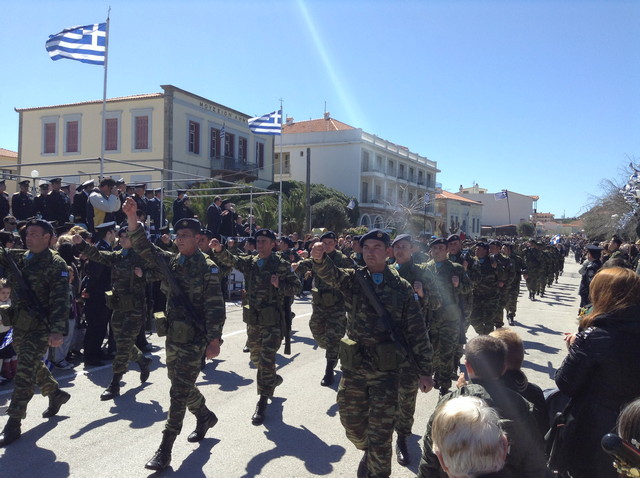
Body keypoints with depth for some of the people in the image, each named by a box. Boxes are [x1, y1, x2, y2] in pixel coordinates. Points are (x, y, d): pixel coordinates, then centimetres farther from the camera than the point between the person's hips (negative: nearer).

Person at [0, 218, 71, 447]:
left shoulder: (56, 265, -12)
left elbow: (60, 300, -18)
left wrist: (57, 331, -26)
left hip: (39, 327, -7)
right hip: (19, 324, 7)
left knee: (25, 372, -6)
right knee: (34, 365, 20)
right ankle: (56, 394, 42)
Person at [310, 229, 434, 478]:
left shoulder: (402, 288, -2)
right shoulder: (353, 279, 3)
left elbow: (418, 332, -1)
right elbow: (331, 274, -19)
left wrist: (425, 371, -2)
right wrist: (319, 258, -42)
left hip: (386, 369, -3)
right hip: (353, 365, 3)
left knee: (380, 431, 3)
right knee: (352, 423, 17)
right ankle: (368, 452, 47)